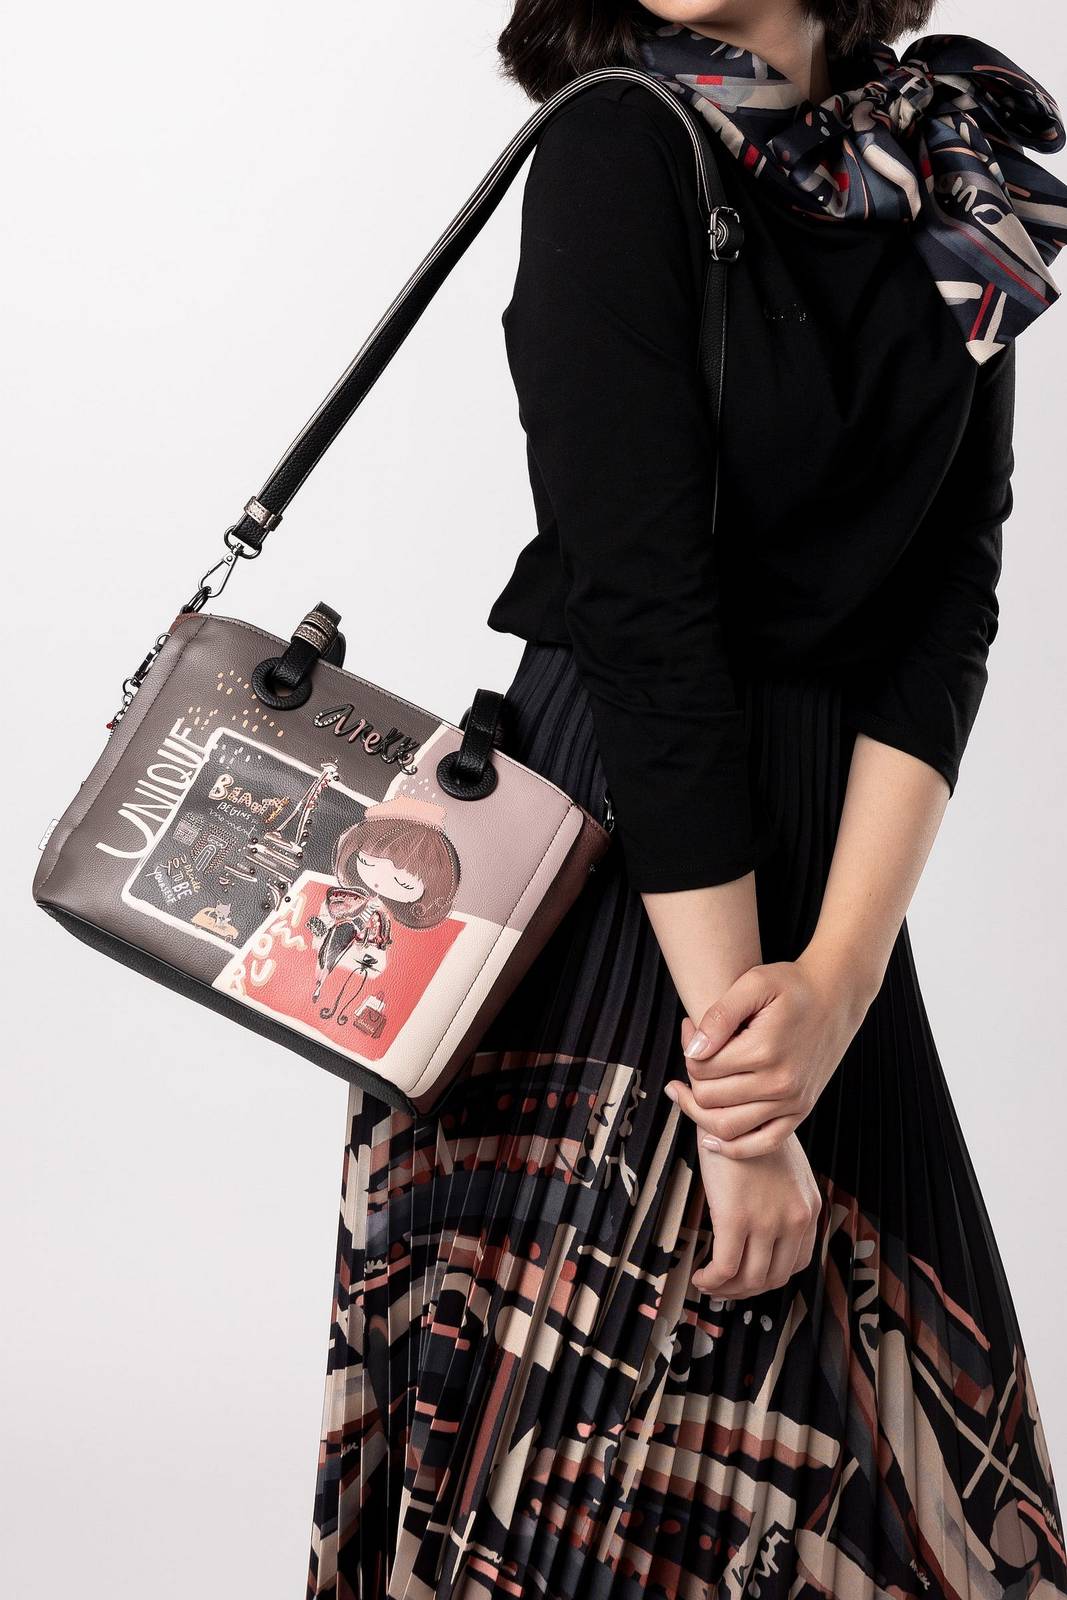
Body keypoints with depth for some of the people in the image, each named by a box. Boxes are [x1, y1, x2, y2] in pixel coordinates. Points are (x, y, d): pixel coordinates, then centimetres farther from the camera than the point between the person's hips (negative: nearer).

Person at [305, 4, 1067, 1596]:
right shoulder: (623, 144, -8)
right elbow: (644, 605, -16)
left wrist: (839, 979, -15)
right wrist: (739, 1091, -18)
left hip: (829, 863, 5)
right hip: (608, 860, -5)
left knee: (850, 1427, 9)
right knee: (601, 1439, 0)